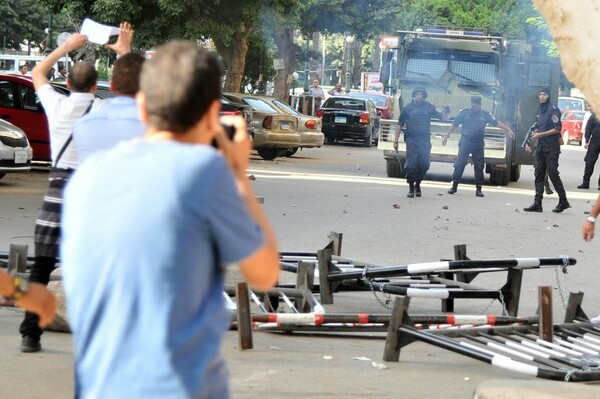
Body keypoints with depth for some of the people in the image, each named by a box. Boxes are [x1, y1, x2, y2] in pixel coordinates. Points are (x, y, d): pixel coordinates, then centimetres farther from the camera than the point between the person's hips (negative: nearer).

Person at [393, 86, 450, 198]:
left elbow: (442, 117, 9)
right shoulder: (408, 108, 1)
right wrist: (396, 141, -1)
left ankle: (417, 184, 22)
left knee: (424, 164, 0)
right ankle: (411, 188, 2)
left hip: (424, 139, 2)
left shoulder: (428, 107, 6)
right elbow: (400, 125, 4)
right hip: (411, 139, -2)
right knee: (411, 164, -8)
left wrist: (446, 112, -14)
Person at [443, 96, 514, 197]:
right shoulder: (464, 113, 0)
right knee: (459, 164, -6)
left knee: (479, 166, 3)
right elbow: (454, 125, 7)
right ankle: (454, 186, 2)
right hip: (465, 142, -2)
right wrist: (447, 136, 7)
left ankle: (478, 189, 9)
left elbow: (497, 123, 5)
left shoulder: (485, 115, 4)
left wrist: (509, 129, -3)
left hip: (478, 144, 2)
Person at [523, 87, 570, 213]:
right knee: (538, 174, 4)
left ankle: (563, 201, 3)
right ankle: (537, 203, 4)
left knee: (553, 173, -7)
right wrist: (529, 141, 14)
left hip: (551, 149, -8)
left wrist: (540, 135, -16)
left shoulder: (553, 110, -9)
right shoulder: (540, 110, 16)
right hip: (540, 148, 8)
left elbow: (557, 129, -15)